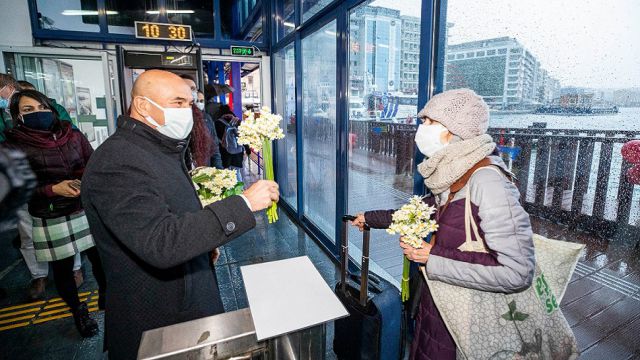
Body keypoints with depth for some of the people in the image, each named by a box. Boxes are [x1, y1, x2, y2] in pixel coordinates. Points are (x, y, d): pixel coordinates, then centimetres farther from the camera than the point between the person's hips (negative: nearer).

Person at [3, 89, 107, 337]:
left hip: (87, 211, 2)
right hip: (51, 221, -1)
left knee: (100, 258, 10)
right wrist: (53, 189, -20)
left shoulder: (73, 136, 2)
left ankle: (105, 297, 36)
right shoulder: (14, 146, -5)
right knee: (62, 269, 13)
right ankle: (78, 311, 35)